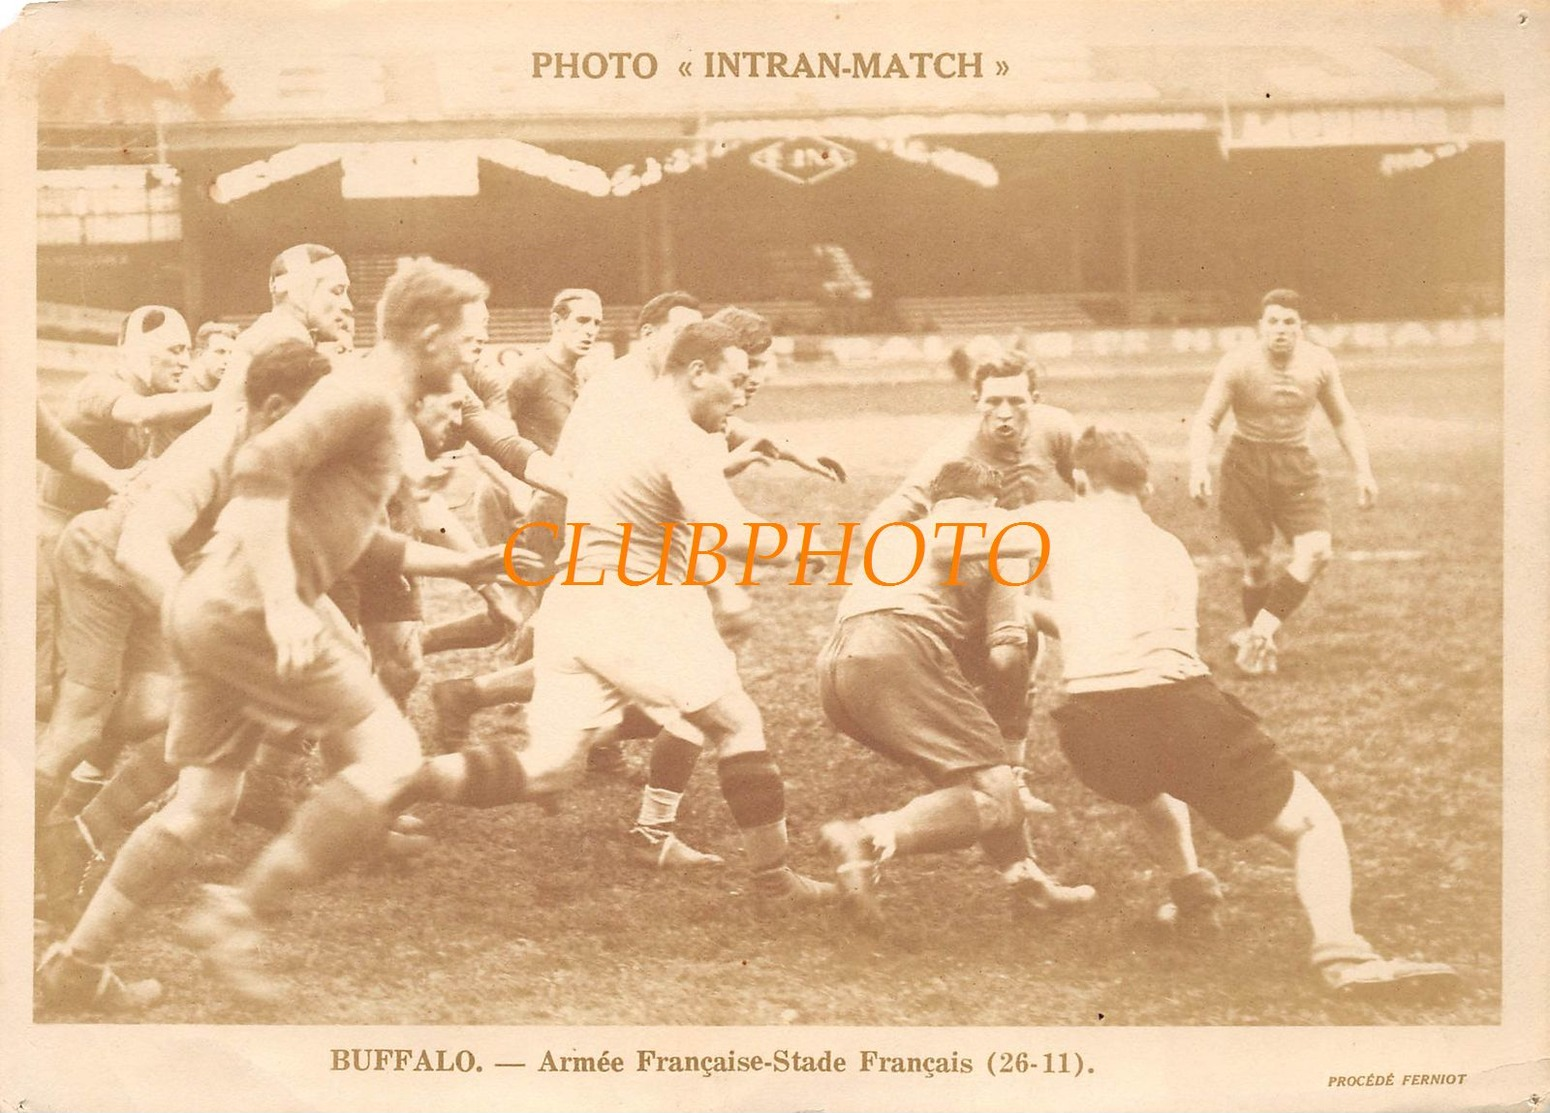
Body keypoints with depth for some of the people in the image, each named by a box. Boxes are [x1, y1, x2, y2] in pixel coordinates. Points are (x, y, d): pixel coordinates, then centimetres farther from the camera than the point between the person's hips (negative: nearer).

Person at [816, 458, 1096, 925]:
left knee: (968, 772, 25)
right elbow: (1007, 655, 7)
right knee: (995, 797, -12)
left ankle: (1023, 876, 22)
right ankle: (872, 838, -32)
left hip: (834, 664, 8)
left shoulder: (894, 536, 38)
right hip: (899, 650, -8)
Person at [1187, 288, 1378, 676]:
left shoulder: (1319, 362, -3)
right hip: (1246, 464, -3)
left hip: (1297, 465, 3)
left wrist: (1363, 470, 3)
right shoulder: (1238, 364, -12)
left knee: (1316, 552, -16)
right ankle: (1260, 639, 23)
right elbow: (1205, 421, -8)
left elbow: (1343, 419, 11)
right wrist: (1198, 466, -25)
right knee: (1257, 558, 0)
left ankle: (1258, 632, -9)